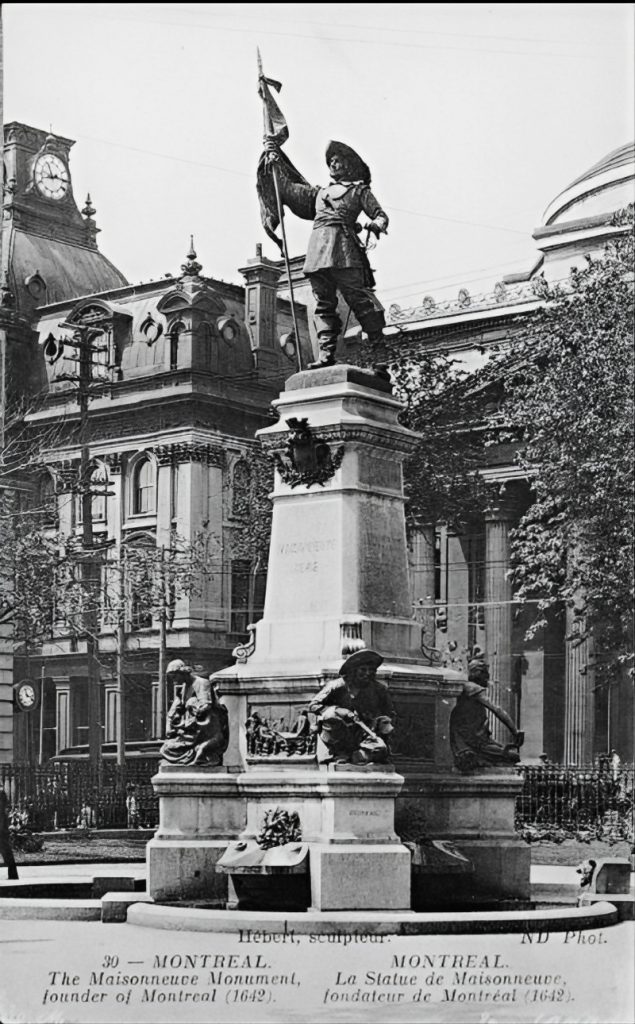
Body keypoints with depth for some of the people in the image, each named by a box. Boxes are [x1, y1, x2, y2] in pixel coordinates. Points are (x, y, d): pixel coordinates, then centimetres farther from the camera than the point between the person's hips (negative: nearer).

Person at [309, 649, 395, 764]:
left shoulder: (379, 689, 8)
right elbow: (313, 705, -4)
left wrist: (385, 721, -6)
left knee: (381, 749, -34)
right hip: (339, 736, -1)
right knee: (330, 715, -34)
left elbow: (390, 714, 19)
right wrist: (339, 711, -18)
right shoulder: (337, 687, -2)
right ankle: (341, 752, -14)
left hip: (365, 735, 1)